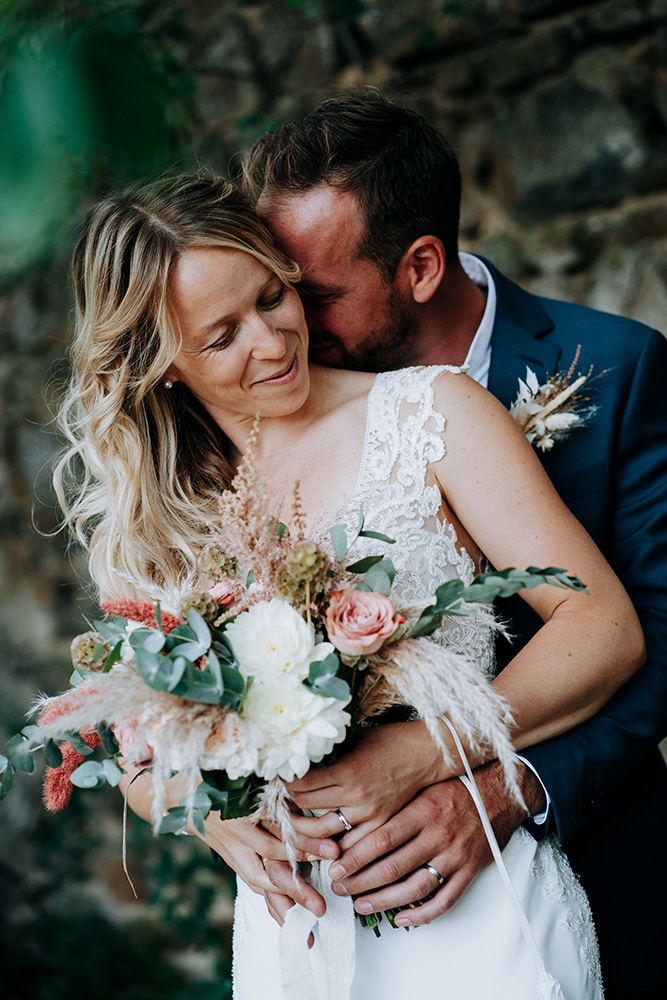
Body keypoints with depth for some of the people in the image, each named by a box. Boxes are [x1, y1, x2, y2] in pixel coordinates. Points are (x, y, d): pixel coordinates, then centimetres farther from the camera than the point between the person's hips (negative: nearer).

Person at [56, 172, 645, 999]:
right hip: (289, 924, 3)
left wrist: (413, 756, -25)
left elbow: (605, 626, -12)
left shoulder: (432, 413, -7)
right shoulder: (143, 519, 3)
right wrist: (214, 813, -16)